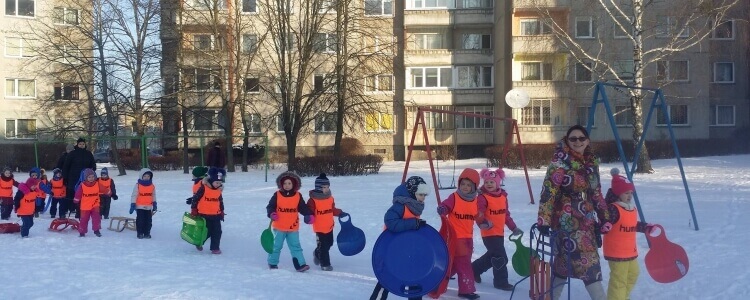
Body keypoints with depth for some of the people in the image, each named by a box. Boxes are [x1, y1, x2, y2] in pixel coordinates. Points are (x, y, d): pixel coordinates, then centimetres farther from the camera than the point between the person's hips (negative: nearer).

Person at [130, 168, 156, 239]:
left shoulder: (152, 186, 4)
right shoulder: (138, 185, -8)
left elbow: (153, 196, 15)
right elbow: (134, 195, -7)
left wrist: (154, 204, 14)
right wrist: (132, 205, -11)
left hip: (149, 207, 4)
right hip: (140, 207, -4)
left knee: (148, 221, 7)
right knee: (140, 221, 0)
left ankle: (147, 233, 16)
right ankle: (140, 233, 9)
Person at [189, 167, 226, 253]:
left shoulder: (219, 190, 4)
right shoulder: (204, 188, -13)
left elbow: (221, 202, 17)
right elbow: (195, 199, -7)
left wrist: (222, 212, 17)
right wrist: (193, 210, -5)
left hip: (216, 215, 5)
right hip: (204, 215, -5)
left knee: (217, 232, 0)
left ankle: (215, 248, 11)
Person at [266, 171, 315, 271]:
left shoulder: (298, 196, 1)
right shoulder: (277, 195, -5)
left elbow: (303, 208, 5)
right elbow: (270, 206, -1)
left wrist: (309, 215, -11)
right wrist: (272, 214, -20)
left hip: (293, 227, 1)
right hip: (279, 227, -1)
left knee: (296, 246, 2)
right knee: (276, 246, 12)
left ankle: (300, 264, 0)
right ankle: (272, 263, 27)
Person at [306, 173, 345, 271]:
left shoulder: (330, 198, 4)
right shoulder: (313, 200, -18)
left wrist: (340, 213, 17)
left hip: (329, 226, 7)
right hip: (320, 228, -7)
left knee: (329, 243, 21)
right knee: (323, 246, 0)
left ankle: (317, 254, 46)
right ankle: (325, 264, 12)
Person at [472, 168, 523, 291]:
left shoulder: (503, 196, 8)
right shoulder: (482, 197, -14)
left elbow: (506, 214, 18)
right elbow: (479, 214, -23)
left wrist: (513, 227, 18)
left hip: (500, 232, 8)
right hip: (489, 233, -8)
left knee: (492, 256, 20)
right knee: (501, 257, -8)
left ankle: (474, 269, 39)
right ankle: (501, 281, 5)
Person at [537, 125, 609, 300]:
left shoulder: (592, 162, 11)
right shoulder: (561, 162, -10)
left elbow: (596, 193, 19)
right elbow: (548, 191, -15)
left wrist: (603, 217, 18)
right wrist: (544, 219, -20)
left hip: (587, 220, 7)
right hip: (568, 220, -7)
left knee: (564, 261, 14)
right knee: (588, 263, -9)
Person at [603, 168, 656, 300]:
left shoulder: (632, 208, 8)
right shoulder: (613, 209, -22)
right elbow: (603, 227, -28)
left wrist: (646, 227, 26)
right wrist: (604, 227, -50)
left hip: (630, 250, 10)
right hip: (616, 252, -10)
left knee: (632, 274, 26)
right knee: (618, 279, -6)